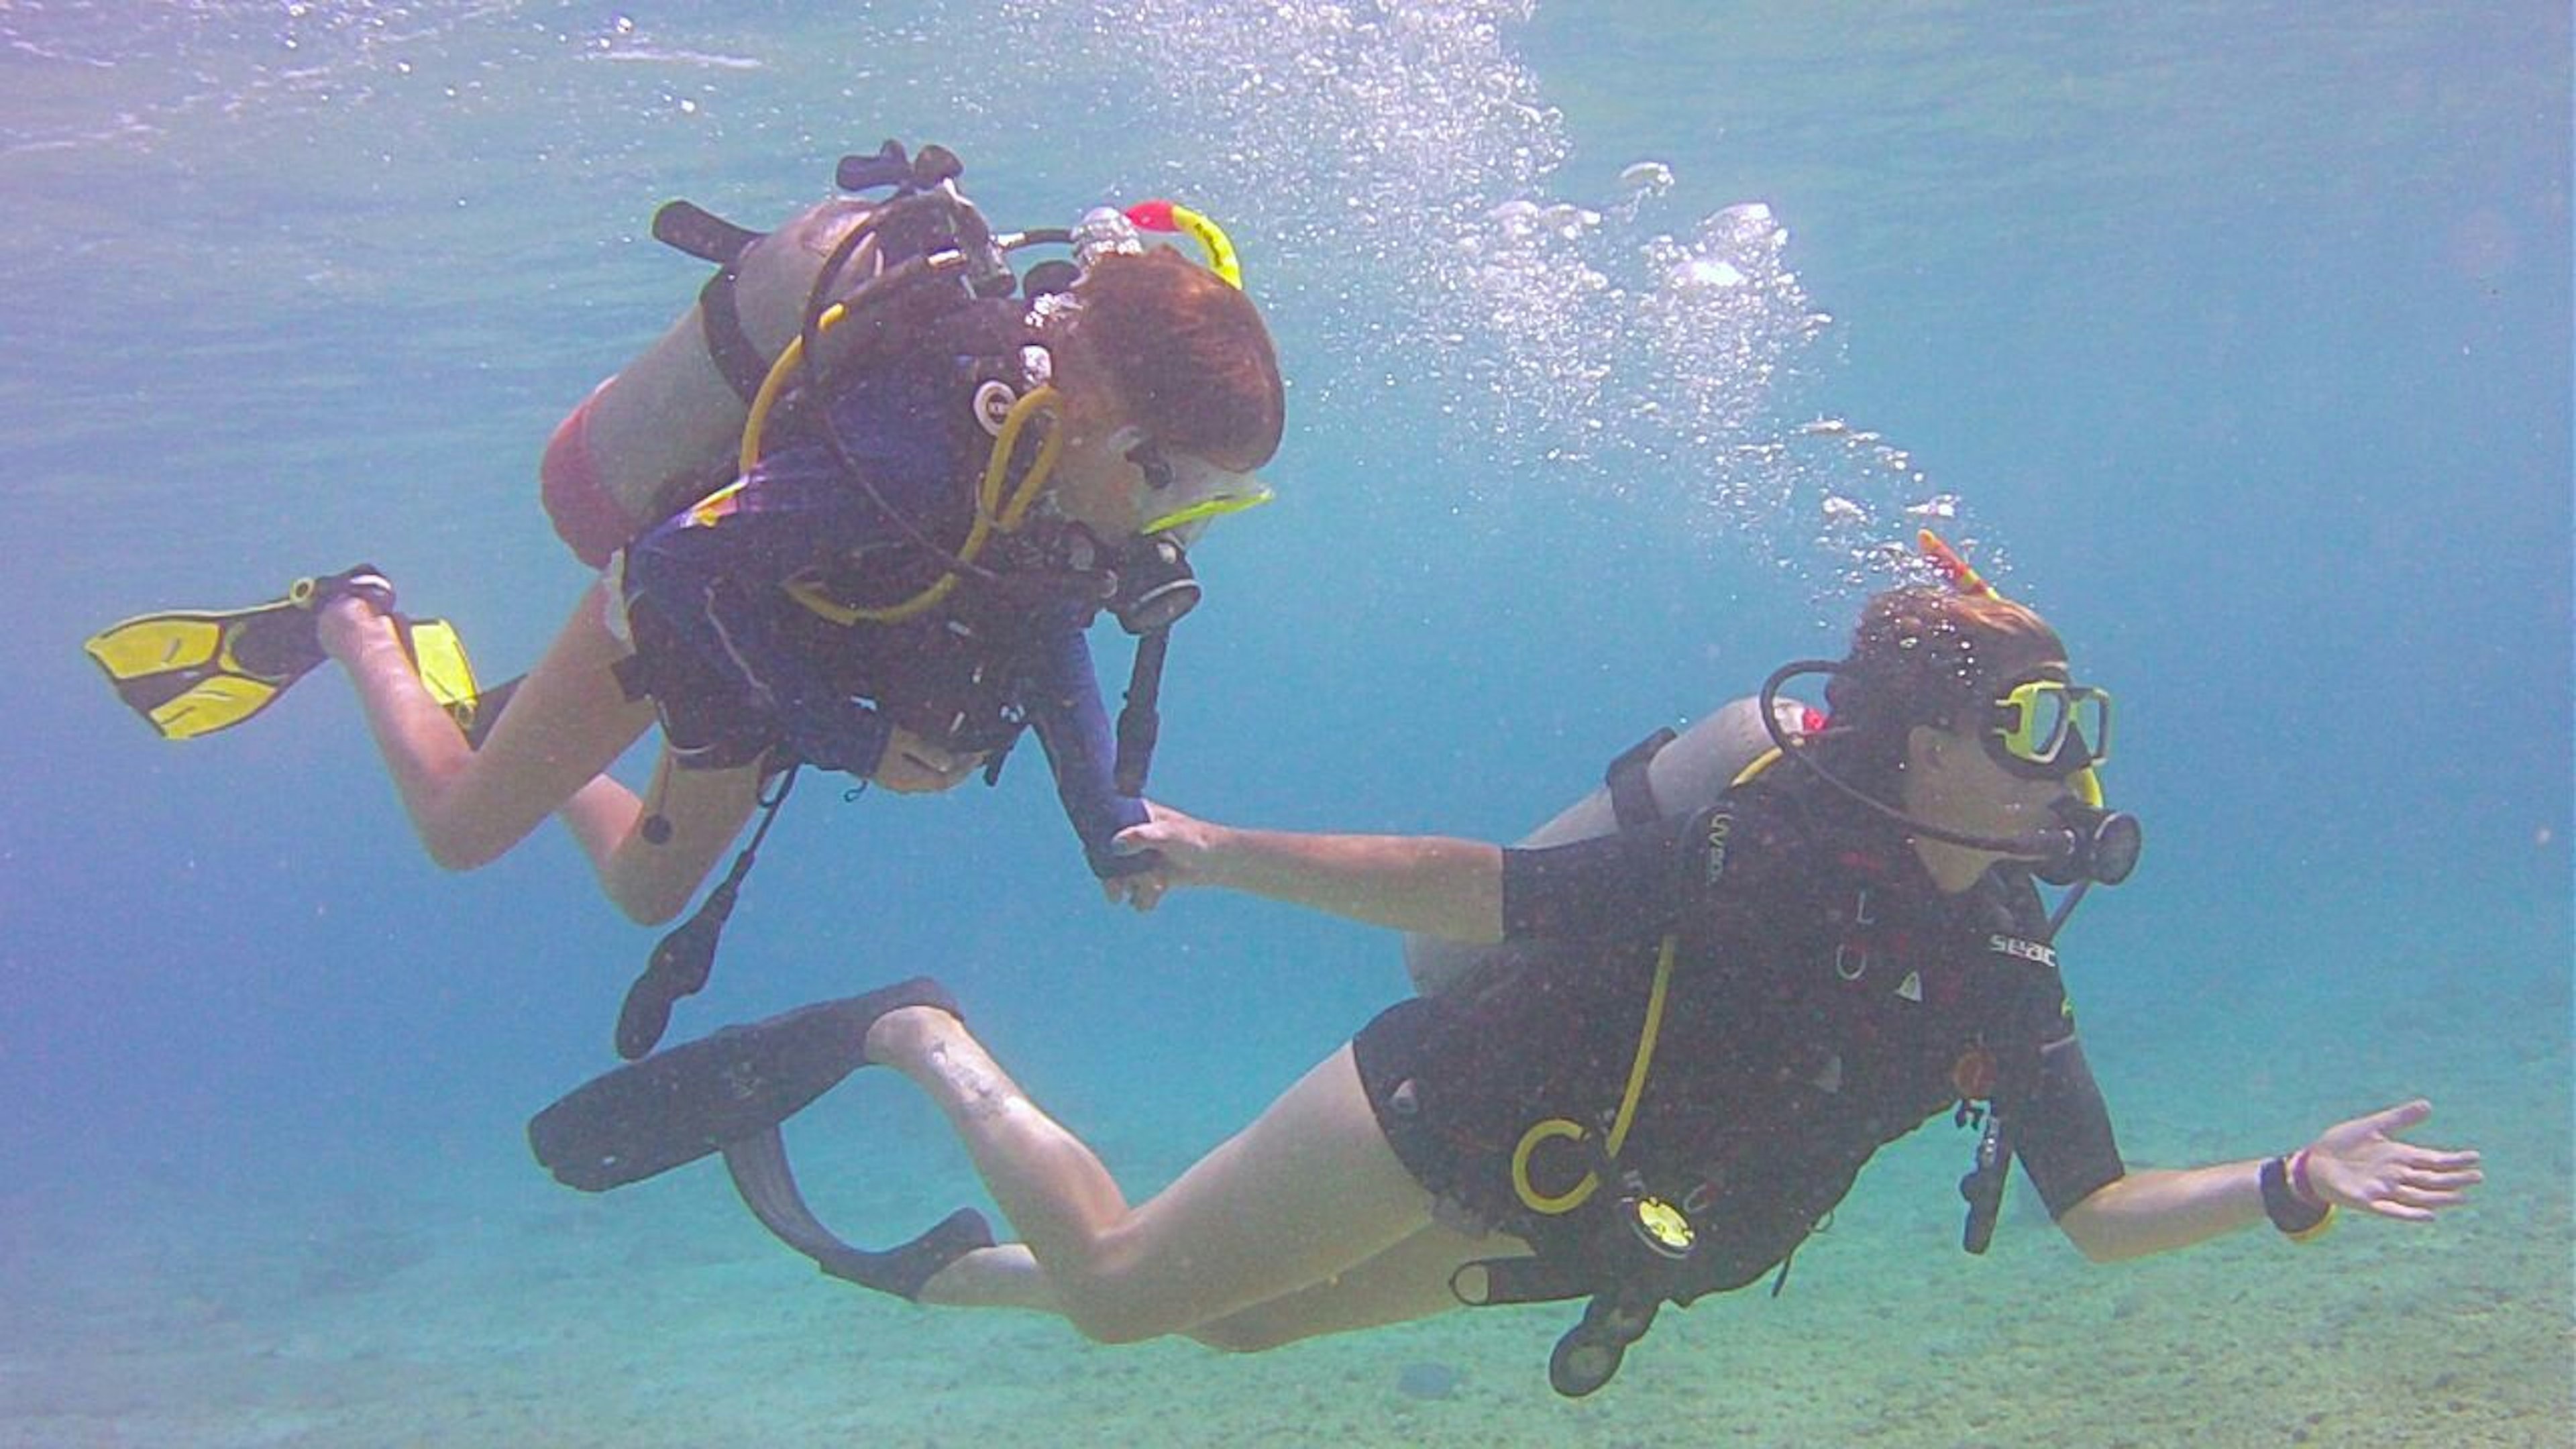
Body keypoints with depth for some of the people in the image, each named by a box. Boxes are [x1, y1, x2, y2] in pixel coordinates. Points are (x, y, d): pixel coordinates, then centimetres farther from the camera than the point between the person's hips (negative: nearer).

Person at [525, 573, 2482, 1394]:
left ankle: (956, 1271, 44)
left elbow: (2101, 1211, 0)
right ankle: (924, 1043, 19)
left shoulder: (2006, 977, -5)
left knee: (1231, 1321, 20)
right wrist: (1221, 851, -19)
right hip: (1454, 1112, -6)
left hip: (1552, 1221, 6)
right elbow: (1474, 886, -21)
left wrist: (2289, 1187, -14)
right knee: (1124, 1281, -2)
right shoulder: (1754, 848, -25)